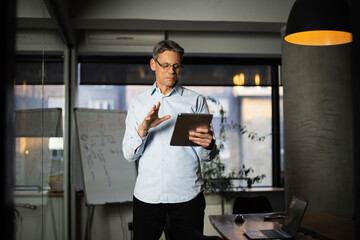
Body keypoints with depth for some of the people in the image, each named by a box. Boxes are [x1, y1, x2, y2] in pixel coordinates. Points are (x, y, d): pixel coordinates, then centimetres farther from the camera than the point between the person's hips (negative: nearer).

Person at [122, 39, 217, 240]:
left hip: (187, 195, -1)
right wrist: (143, 129, -16)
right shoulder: (138, 102, 11)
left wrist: (208, 145, -22)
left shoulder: (196, 101, 6)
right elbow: (129, 154, 3)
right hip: (147, 194, 1)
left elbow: (207, 156, 1)